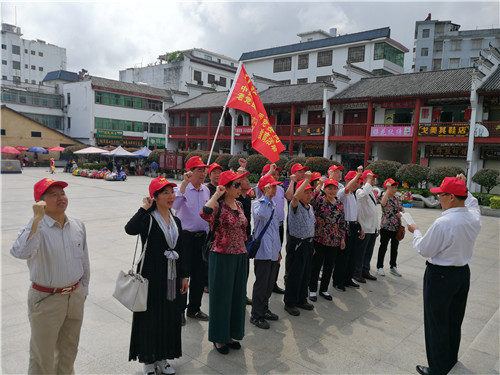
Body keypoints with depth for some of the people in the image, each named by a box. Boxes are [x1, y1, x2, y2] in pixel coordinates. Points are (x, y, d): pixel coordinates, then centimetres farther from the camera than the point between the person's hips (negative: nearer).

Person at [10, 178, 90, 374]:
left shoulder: (78, 225, 0)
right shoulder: (36, 228, -18)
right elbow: (20, 252, -40)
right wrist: (37, 219, -39)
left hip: (75, 296, 5)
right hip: (46, 299, -5)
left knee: (68, 350, 24)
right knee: (42, 358, 11)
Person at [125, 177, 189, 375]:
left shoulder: (176, 221, 8)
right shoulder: (148, 219, -11)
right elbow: (130, 229, -35)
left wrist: (183, 276, 12)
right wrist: (144, 208, -27)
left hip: (171, 277, 6)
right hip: (152, 277, -6)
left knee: (170, 317, 15)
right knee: (150, 318, 6)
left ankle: (162, 358, 34)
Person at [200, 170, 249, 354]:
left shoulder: (238, 205, 9)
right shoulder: (218, 205, -13)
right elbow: (205, 215, -38)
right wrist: (216, 195, -30)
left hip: (240, 256, 7)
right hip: (222, 256, -7)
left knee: (237, 296, 16)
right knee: (221, 297, 6)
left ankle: (231, 334, 33)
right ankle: (219, 337, 24)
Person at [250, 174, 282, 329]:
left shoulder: (273, 205, 15)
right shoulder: (258, 203, -10)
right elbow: (261, 215, -37)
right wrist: (267, 196, -27)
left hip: (273, 251, 8)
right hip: (263, 251, -8)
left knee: (270, 284, 16)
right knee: (261, 284, -1)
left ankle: (264, 310, 31)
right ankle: (256, 316, 11)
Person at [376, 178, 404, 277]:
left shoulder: (397, 198, 8)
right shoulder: (384, 197, -10)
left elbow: (402, 210, 15)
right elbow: (383, 203, -35)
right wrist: (388, 190, -31)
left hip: (397, 227, 6)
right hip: (386, 227, -6)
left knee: (395, 247, 15)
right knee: (383, 247, 5)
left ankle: (393, 267, 28)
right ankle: (380, 267, 17)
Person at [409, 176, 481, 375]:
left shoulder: (442, 223, -28)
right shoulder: (474, 218, -6)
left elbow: (424, 250, -16)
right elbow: (471, 202, 21)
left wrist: (415, 231, -1)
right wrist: (464, 188, 26)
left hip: (440, 276, -8)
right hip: (463, 274, 8)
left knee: (437, 323, 7)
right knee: (454, 321, 22)